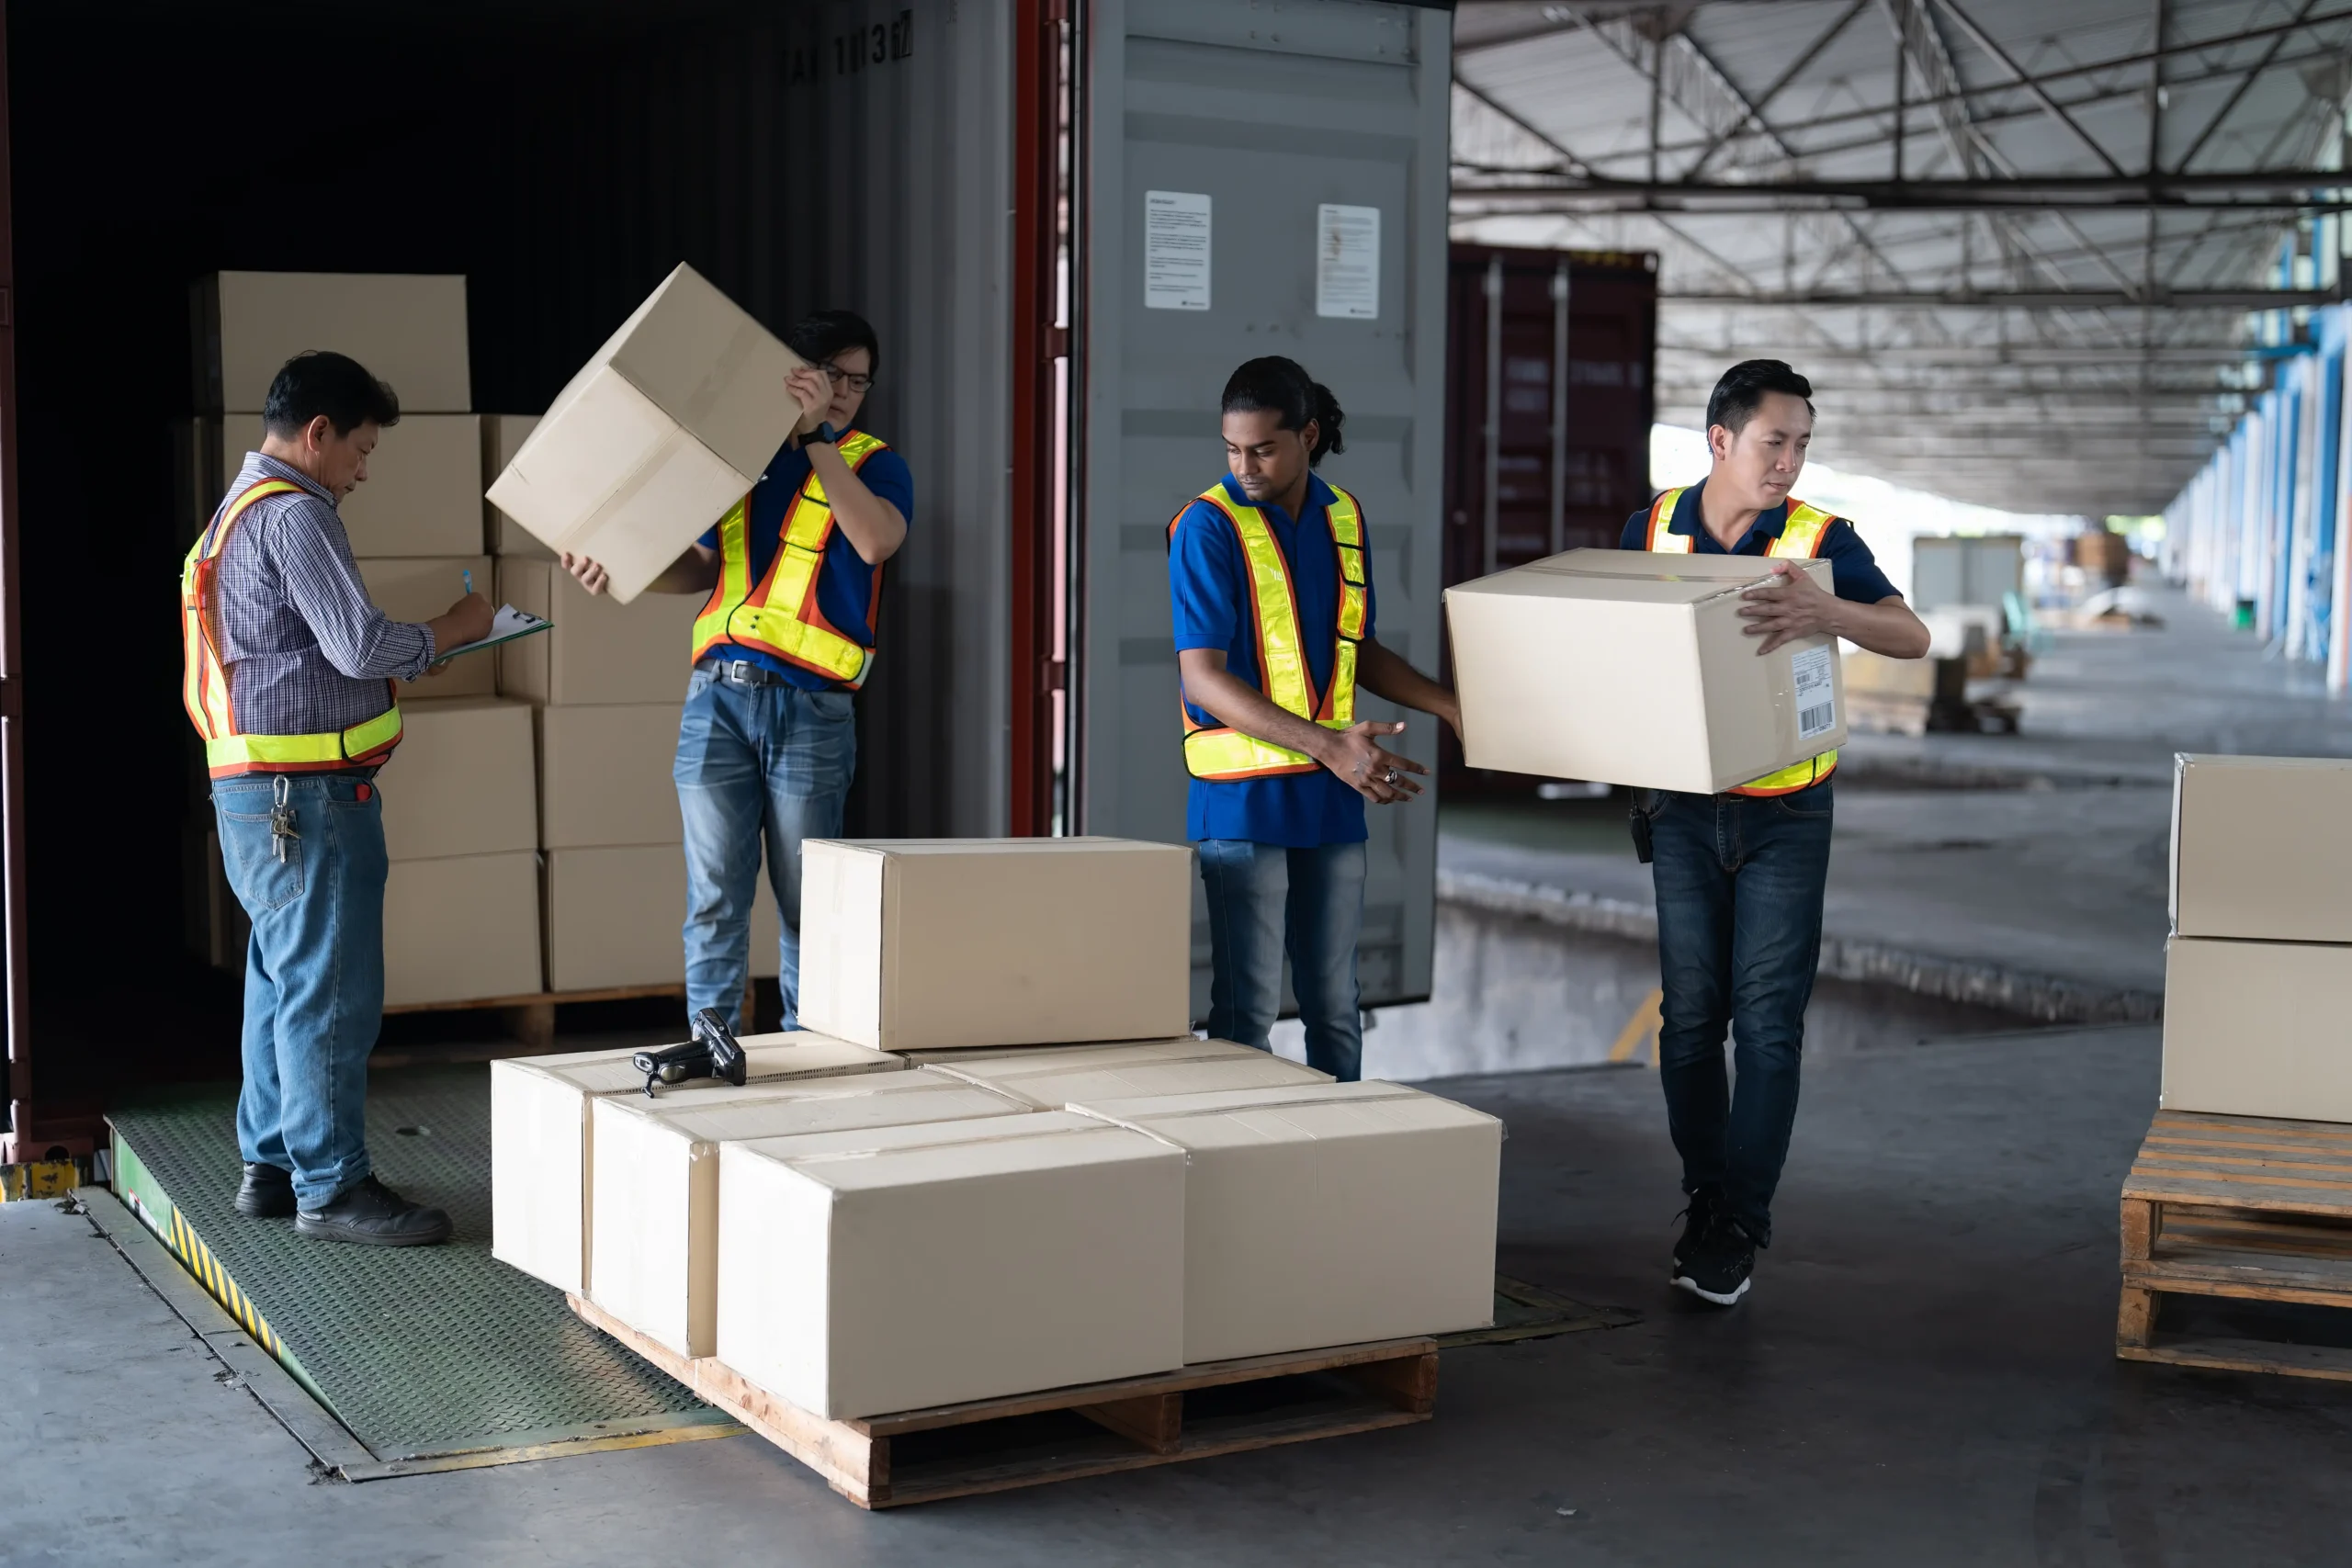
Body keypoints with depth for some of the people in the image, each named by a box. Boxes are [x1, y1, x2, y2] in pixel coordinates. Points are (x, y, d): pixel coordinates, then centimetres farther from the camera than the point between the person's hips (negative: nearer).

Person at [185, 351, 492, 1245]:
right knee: (330, 992, -6)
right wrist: (450, 632, -4)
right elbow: (360, 644, -20)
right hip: (306, 795, -11)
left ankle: (271, 1168, 23)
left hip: (255, 792, 11)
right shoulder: (294, 515, -14)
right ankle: (332, 1188, -1)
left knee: (283, 983, 16)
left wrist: (412, 654, 13)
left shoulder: (239, 511, 19)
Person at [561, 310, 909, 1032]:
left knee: (804, 903, 4)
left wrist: (817, 433, -18)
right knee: (714, 897, 2)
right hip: (717, 699, 3)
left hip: (808, 708, -2)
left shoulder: (874, 464, 5)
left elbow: (876, 541, -18)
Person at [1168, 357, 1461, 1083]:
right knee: (1247, 1005, -1)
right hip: (1244, 800, -5)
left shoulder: (1343, 517, 8)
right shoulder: (1209, 526, -10)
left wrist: (1452, 706, 8)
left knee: (1334, 1003, 12)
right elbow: (1203, 677, -17)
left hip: (1331, 800, 5)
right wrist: (1329, 745, -25)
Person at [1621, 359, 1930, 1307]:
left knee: (1767, 1019, -4)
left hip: (1784, 812, -2)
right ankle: (1703, 1203, 17)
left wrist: (1827, 612, -39)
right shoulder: (1653, 529, 1)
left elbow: (1911, 636, -20)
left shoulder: (1822, 541, -7)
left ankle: (1739, 1225, 1)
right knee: (1689, 1015, 5)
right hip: (1682, 810, 2)